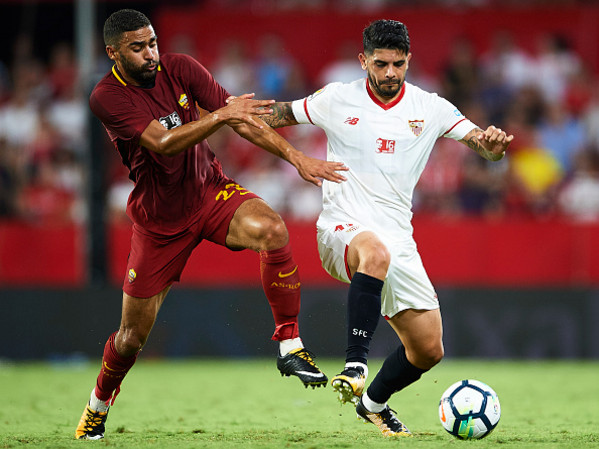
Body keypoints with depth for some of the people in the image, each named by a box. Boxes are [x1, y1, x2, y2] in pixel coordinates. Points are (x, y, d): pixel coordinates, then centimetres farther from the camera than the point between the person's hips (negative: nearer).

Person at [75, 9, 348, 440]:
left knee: (272, 230, -32)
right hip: (160, 220, -2)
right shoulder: (106, 97, -18)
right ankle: (98, 407, 37)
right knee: (132, 336, 6)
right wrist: (220, 115, -40)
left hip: (211, 191, 2)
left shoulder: (180, 68, -9)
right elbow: (162, 143, -30)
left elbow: (242, 118, -9)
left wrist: (297, 156, -18)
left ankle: (290, 345, -21)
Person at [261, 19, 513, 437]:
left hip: (397, 238, 4)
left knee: (428, 349, 2)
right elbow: (281, 114, 15)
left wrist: (493, 143, -26)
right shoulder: (338, 99, 1)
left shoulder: (430, 108, 4)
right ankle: (355, 365, -40)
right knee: (375, 252, -42)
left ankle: (375, 402, 32)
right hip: (343, 228, -4)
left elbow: (483, 143, -2)